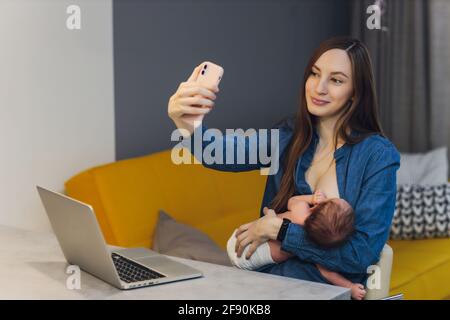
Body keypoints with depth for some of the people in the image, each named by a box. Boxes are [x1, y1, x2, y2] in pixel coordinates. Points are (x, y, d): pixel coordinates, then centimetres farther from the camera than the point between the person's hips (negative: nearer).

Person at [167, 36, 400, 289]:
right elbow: (226, 152, -16)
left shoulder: (379, 156, -9)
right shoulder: (290, 136, 2)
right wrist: (190, 126, -37)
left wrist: (278, 229, -13)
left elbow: (363, 252, -14)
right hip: (267, 276, 4)